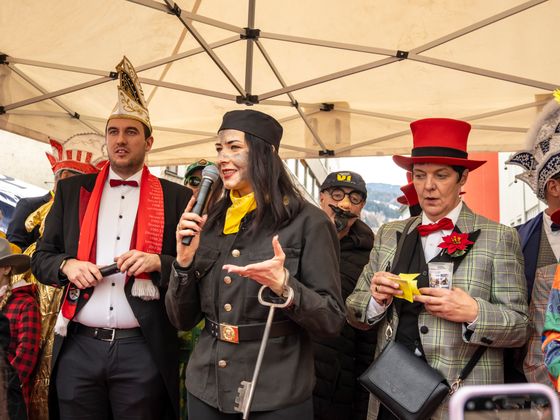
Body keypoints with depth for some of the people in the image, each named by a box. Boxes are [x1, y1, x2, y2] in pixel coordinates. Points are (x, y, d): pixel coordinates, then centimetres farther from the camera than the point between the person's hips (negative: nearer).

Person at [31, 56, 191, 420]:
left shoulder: (176, 197, 1)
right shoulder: (72, 190, 9)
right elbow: (40, 258, 11)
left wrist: (158, 262, -17)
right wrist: (67, 265, -9)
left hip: (143, 350, -2)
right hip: (78, 348, 2)